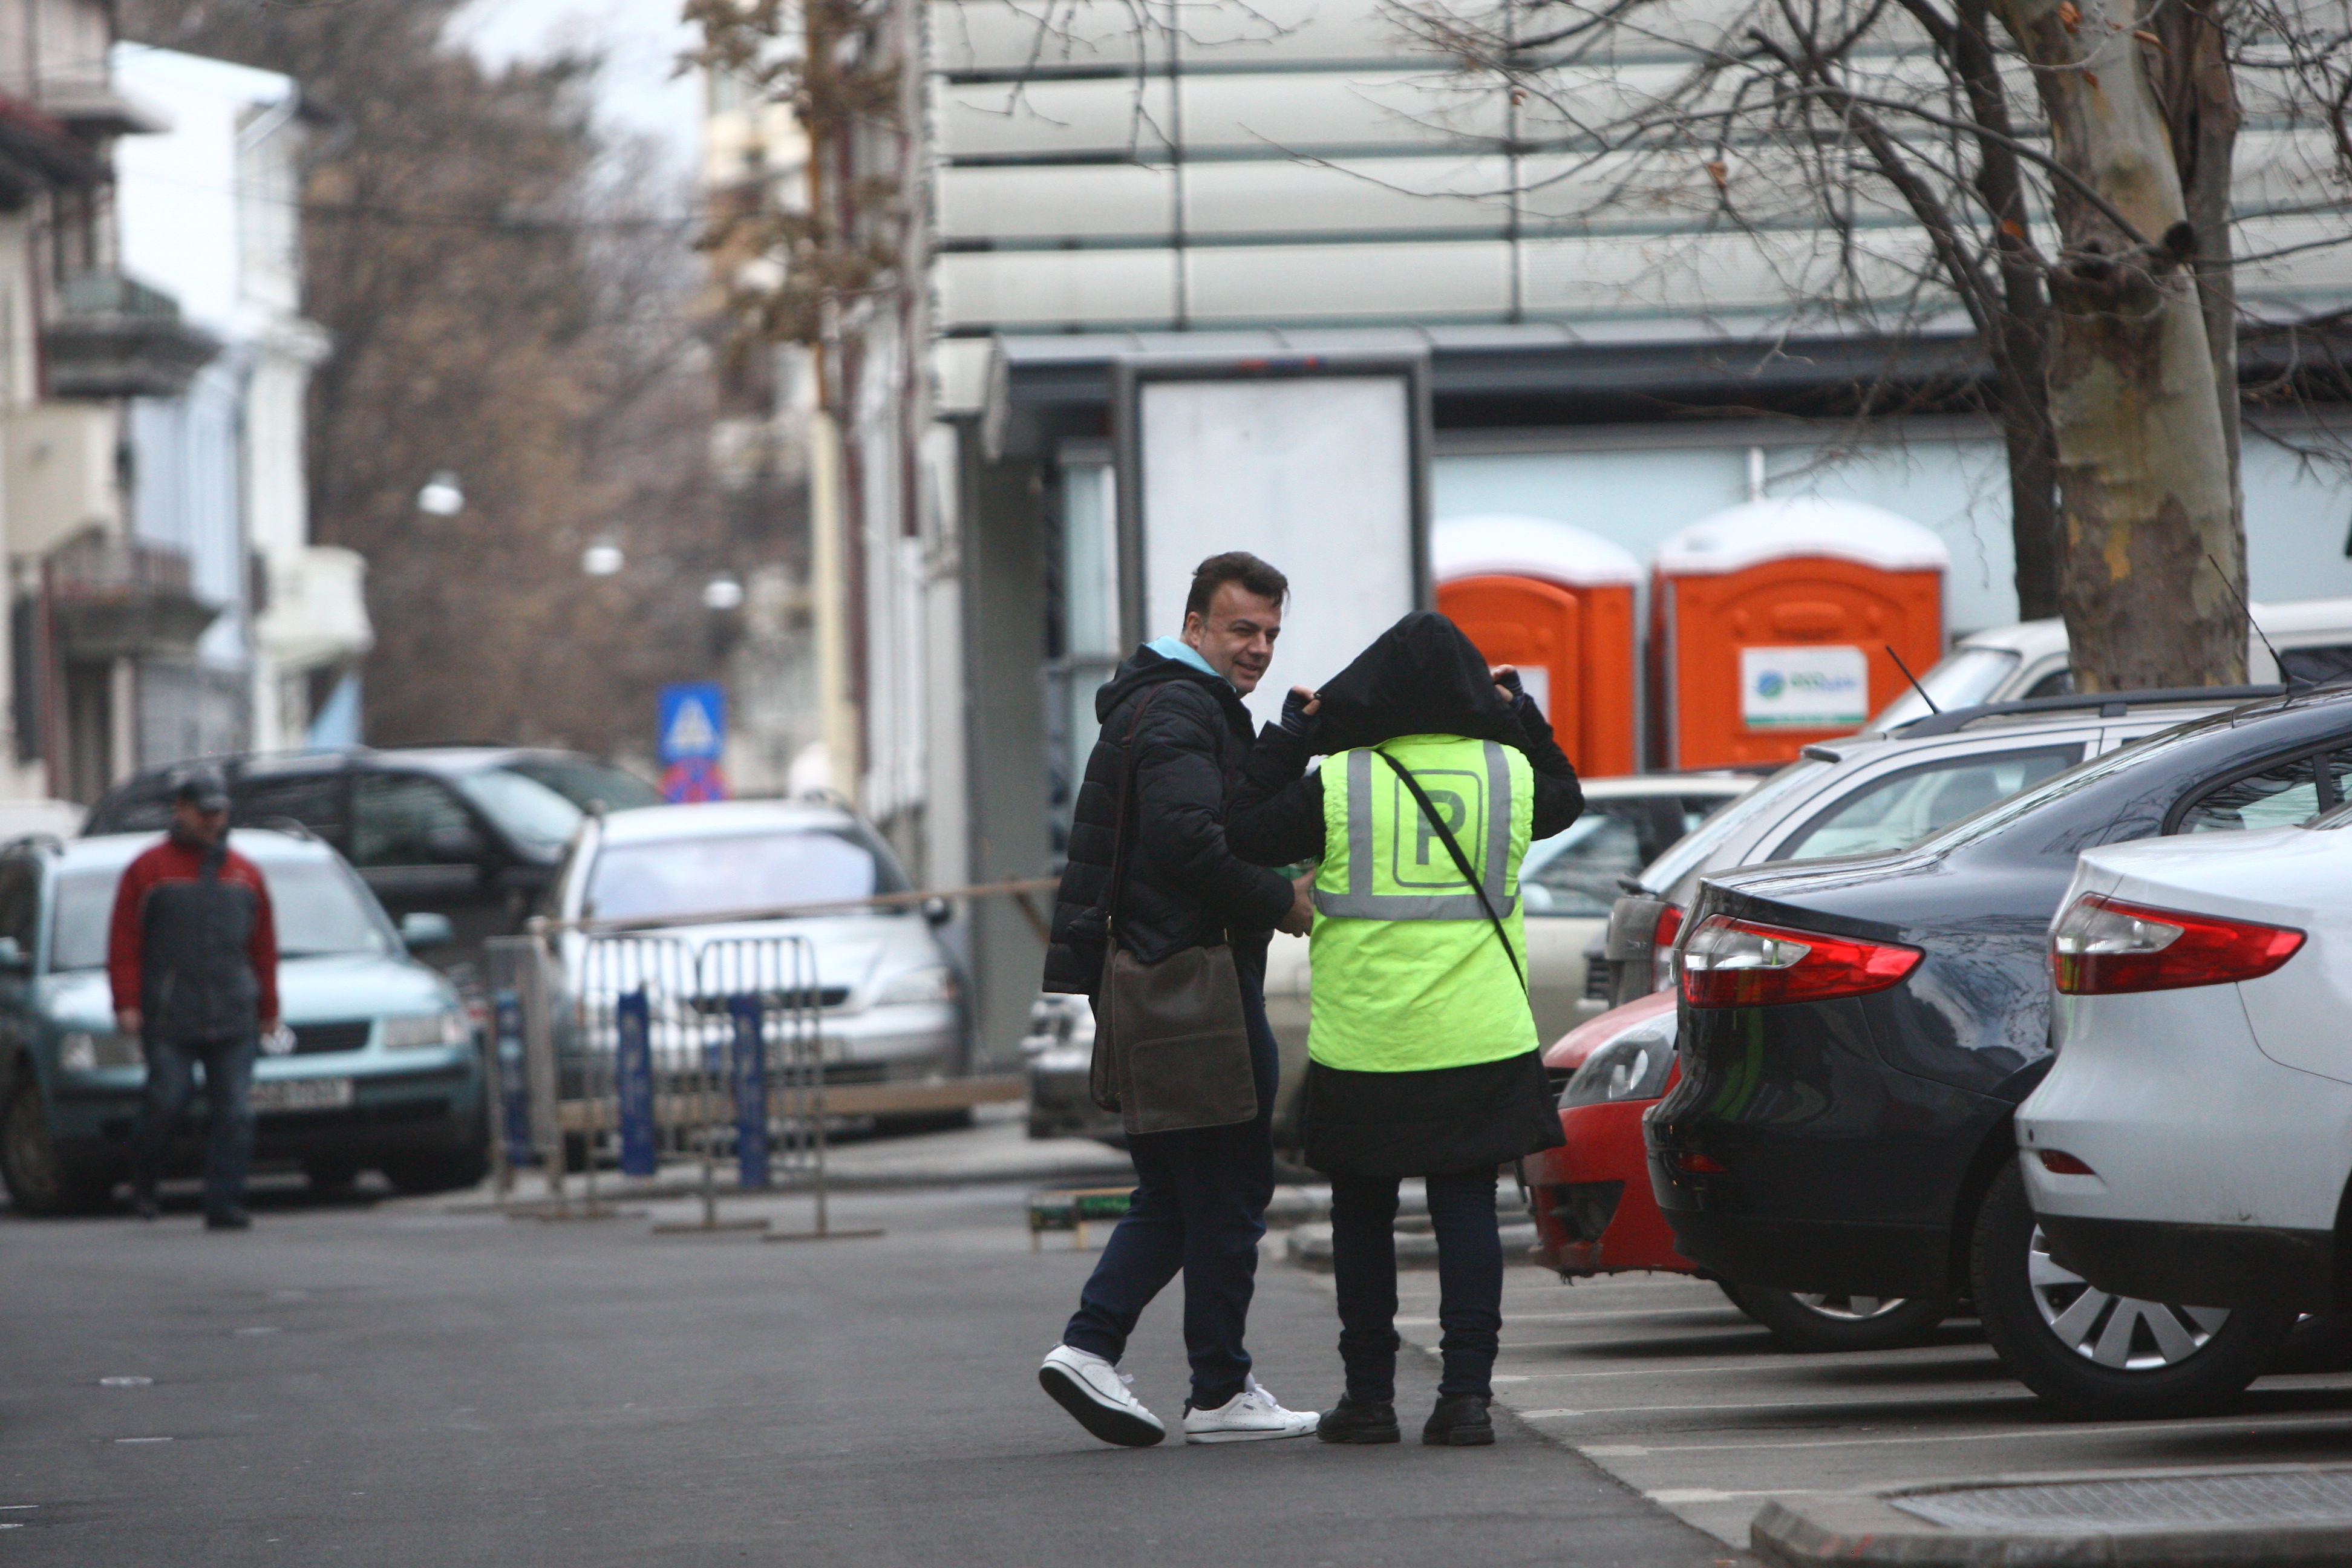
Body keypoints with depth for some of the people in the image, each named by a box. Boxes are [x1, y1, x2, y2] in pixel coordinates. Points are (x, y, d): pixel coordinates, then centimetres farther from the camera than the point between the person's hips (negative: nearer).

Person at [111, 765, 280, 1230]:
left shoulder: (245, 874, 15)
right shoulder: (149, 871, 5)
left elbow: (264, 947, 16)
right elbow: (124, 943, 2)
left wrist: (268, 1008, 13)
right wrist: (127, 1004, -6)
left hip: (234, 1019, 3)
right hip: (168, 1019, -3)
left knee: (234, 1114, -4)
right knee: (164, 1104, -6)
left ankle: (224, 1205, -2)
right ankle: (142, 1187, 16)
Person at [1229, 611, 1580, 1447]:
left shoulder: (1337, 785, -7)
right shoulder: (1508, 774, 2)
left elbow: (1246, 836, 3)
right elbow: (1564, 804, 23)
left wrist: (1290, 734, 9)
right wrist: (1521, 714, 28)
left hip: (1363, 1046, -1)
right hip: (1479, 1036, 1)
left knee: (1362, 1218, 10)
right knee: (1466, 1210, 5)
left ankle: (1369, 1396, 13)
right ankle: (1467, 1389, -4)